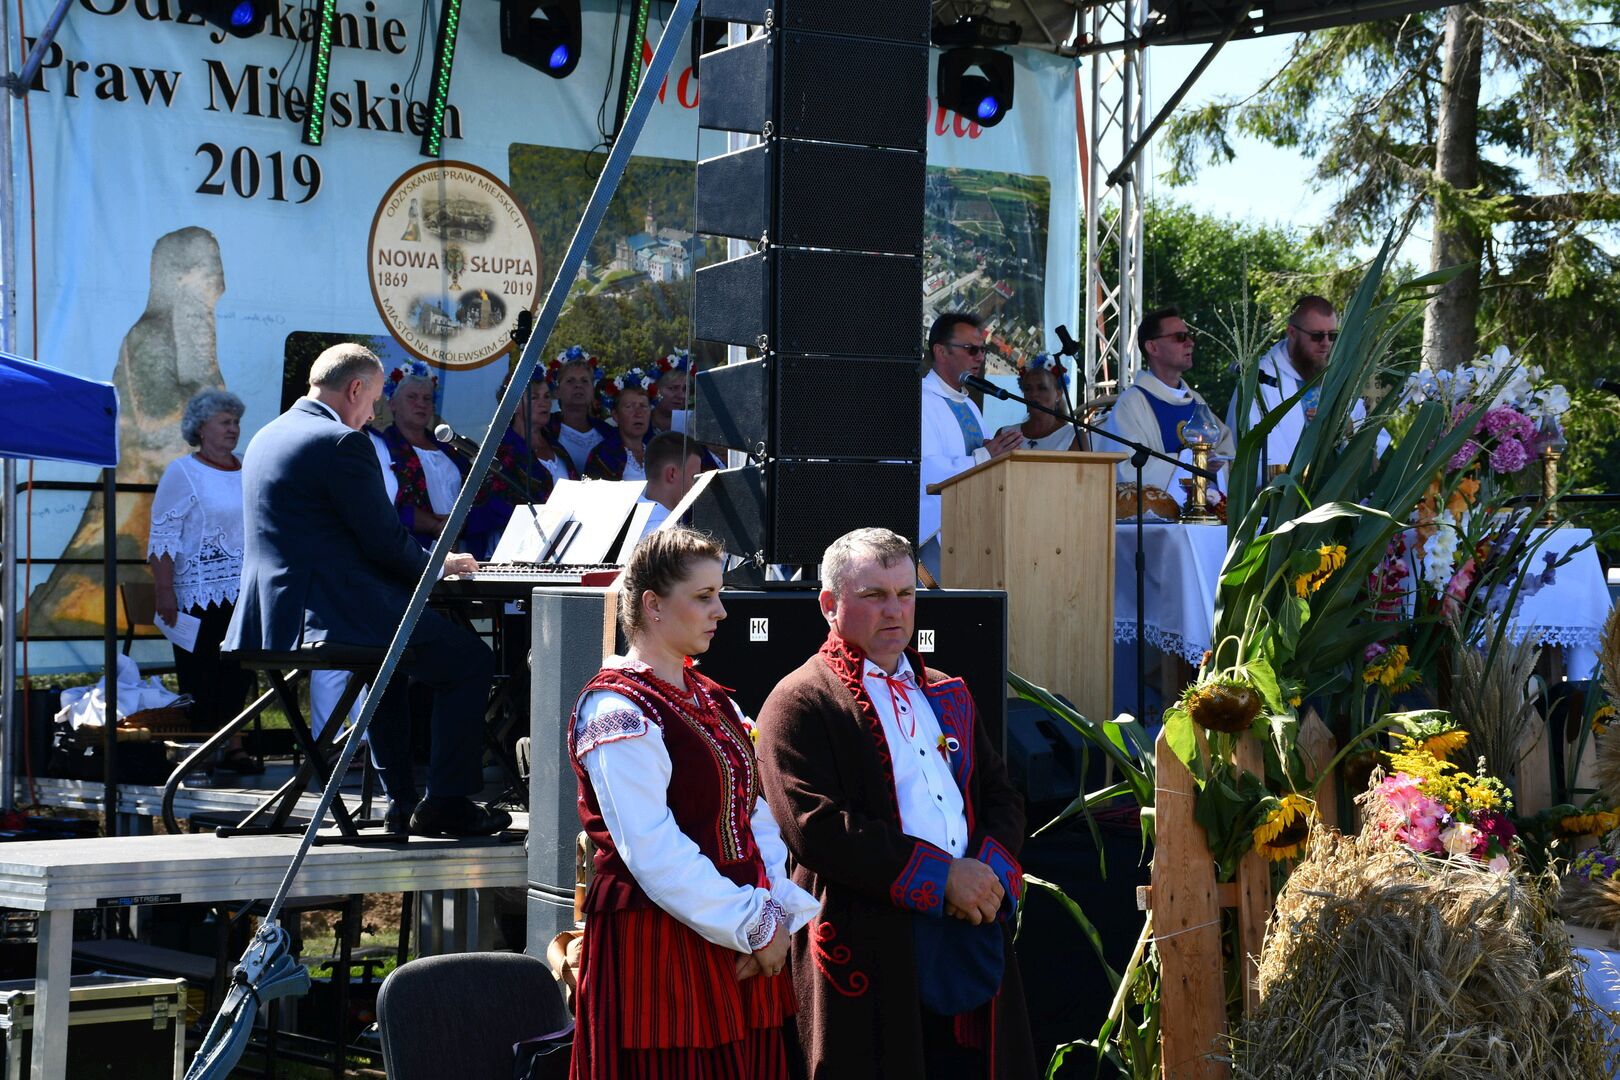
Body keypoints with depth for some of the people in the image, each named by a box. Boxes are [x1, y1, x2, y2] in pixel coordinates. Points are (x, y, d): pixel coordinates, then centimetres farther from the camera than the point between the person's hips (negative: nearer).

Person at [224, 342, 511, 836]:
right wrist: (437, 564, 7)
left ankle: (401, 800, 31)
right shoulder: (342, 442, -14)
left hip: (269, 617, 10)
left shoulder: (268, 436, 16)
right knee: (471, 660, 2)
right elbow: (384, 540, -13)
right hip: (328, 615, -10)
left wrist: (423, 562, 22)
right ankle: (446, 803, 2)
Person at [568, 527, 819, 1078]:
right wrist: (756, 926, -15)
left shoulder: (712, 702, 16)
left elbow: (757, 819, 11)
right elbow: (655, 855, -19)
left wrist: (777, 916, -5)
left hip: (738, 947, 8)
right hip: (657, 947, -8)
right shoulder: (619, 712, -12)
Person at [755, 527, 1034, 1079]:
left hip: (974, 928, 6)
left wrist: (991, 874, -4)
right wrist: (942, 877, -13)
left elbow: (1001, 795, 19)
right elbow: (817, 827, -14)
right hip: (875, 946, -6)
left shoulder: (947, 693, 21)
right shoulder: (799, 703, -2)